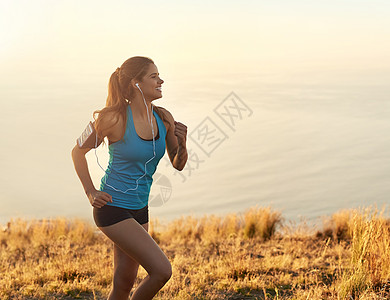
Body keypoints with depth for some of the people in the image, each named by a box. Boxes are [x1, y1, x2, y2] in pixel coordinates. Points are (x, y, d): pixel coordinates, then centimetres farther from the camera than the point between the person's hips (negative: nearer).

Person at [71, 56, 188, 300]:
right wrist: (91, 193, -7)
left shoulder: (164, 119, -1)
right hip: (112, 209, -7)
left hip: (139, 210, 7)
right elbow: (78, 152, -2)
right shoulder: (116, 119, -17)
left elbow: (178, 165, 9)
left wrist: (182, 143, -11)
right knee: (162, 270, -14)